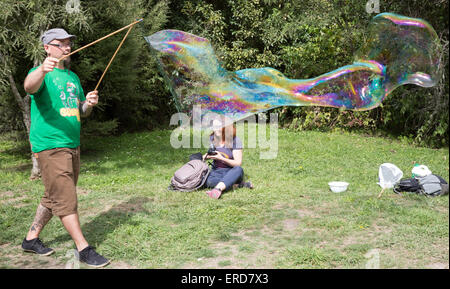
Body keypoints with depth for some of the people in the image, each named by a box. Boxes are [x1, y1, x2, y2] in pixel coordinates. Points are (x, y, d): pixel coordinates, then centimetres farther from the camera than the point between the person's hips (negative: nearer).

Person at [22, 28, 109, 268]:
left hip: (72, 145, 9)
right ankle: (84, 249, -2)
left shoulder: (73, 77, 19)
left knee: (54, 197, 15)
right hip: (49, 146, -8)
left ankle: (31, 239, 29)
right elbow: (29, 87, -30)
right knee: (65, 199, -7)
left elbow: (81, 112, 22)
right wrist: (42, 70, -51)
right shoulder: (41, 73, -5)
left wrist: (88, 104, -1)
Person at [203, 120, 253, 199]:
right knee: (209, 181, -33)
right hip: (216, 171, 2)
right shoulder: (212, 138, 5)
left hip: (231, 172, -2)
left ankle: (218, 189, -56)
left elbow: (238, 163, -13)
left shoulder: (235, 140, -8)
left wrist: (221, 158, -23)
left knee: (238, 169, -38)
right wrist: (207, 156, -1)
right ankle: (238, 184, -33)